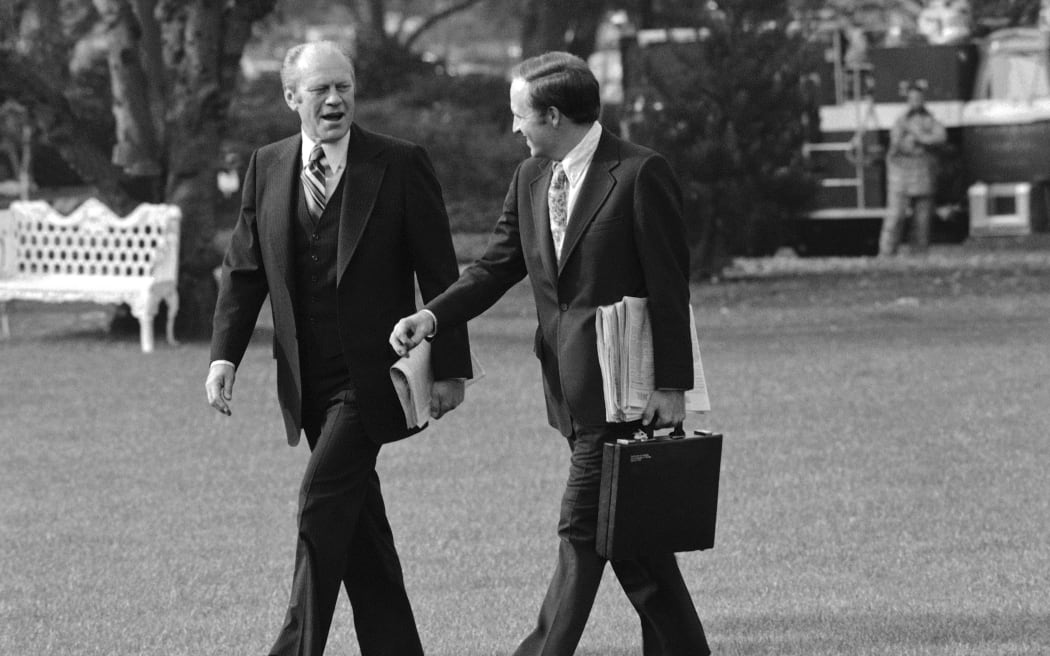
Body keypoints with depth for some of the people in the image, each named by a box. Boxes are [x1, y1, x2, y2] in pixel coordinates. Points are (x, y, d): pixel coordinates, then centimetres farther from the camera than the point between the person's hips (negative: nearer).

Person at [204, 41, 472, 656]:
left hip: (370, 371, -5)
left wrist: (450, 368, -6)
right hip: (309, 376, 5)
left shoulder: (401, 165, -5)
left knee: (324, 501, -15)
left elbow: (439, 274, -4)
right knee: (357, 518, 10)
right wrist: (225, 353, -3)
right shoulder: (267, 167, 7)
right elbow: (245, 270, 10)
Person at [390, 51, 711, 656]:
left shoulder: (639, 174, -11)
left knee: (583, 529, -8)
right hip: (572, 390, 8)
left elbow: (670, 287, -11)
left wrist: (672, 385, -13)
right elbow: (497, 266, 13)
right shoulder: (531, 180, 12)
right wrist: (432, 318, -4)